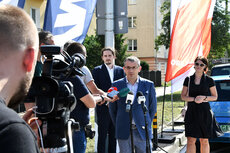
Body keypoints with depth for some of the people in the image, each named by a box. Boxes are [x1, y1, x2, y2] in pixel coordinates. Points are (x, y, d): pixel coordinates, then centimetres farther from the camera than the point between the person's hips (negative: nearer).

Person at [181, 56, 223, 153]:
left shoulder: (209, 80, 2)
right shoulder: (188, 80, 7)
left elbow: (215, 97, 6)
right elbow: (183, 96, 7)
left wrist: (204, 97, -12)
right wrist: (194, 99, -10)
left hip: (204, 112, -1)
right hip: (192, 112, 1)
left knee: (204, 141, 5)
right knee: (190, 140, -3)